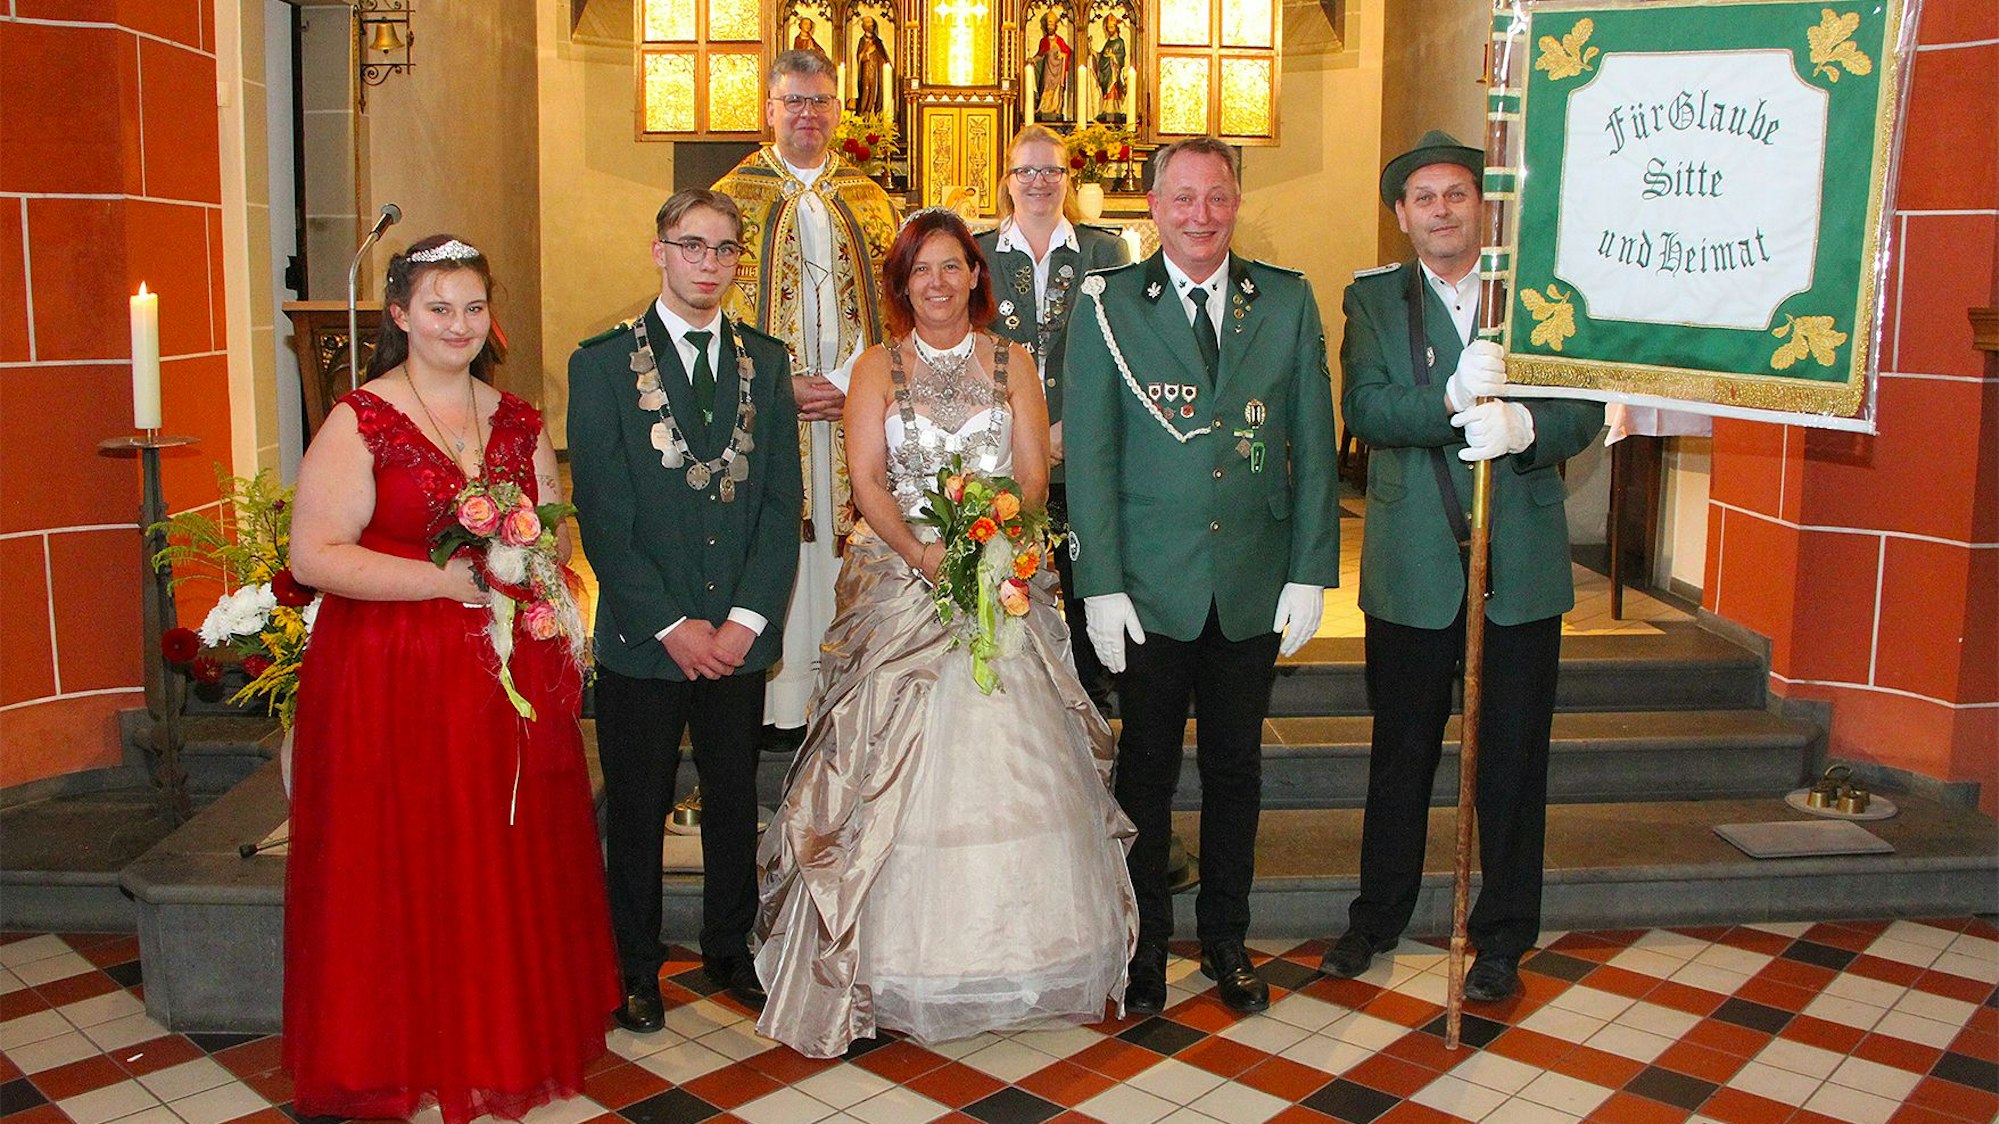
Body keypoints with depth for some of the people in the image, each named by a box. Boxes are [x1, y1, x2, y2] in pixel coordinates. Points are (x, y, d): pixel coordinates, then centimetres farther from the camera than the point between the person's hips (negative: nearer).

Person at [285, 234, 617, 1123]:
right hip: (393, 680, -4)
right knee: (404, 874, 4)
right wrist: (446, 578, -18)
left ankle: (511, 1041, 27)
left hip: (511, 676, 4)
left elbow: (555, 533, 17)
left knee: (512, 870, 9)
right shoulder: (359, 422, -6)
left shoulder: (518, 423, 10)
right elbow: (314, 556, -13)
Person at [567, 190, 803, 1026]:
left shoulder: (766, 361, 6)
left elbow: (782, 501, 3)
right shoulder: (603, 361, -3)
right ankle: (635, 969, 27)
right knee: (637, 811, 10)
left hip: (738, 633, 3)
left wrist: (749, 616, -8)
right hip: (641, 636, -3)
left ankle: (729, 950, 33)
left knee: (734, 802, 15)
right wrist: (671, 624, -13)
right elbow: (602, 513, -9)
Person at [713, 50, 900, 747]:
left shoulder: (869, 201, 14)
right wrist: (785, 386, -11)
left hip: (856, 405, 2)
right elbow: (723, 312, -1)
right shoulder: (733, 197, 5)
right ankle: (783, 699, 4)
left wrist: (853, 383, -7)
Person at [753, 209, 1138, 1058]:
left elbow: (1034, 472, 3)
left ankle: (1019, 950, 13)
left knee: (1008, 757, -1)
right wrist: (919, 551, -18)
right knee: (898, 762, -5)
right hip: (902, 582, -1)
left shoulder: (1011, 362, 11)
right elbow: (866, 478, -1)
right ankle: (901, 959, 4)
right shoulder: (879, 366, 9)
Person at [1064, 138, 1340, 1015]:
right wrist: (1100, 584, -9)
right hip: (1150, 588, -2)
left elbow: (1313, 444, 5)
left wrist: (1310, 574, 0)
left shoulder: (1288, 302, 5)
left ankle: (1226, 937, 30)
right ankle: (1144, 942, 25)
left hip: (1254, 586, 2)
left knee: (1236, 769, 13)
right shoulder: (1107, 305, -1)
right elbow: (1089, 453, -4)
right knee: (1146, 768, 8)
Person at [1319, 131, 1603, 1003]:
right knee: (1400, 752, 13)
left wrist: (1523, 425, -23)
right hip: (1412, 566, 0)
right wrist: (1452, 401, -27)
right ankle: (1379, 916, 32)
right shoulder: (1372, 299, 3)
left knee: (1513, 758, 8)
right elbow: (1363, 410, -12)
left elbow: (1585, 410, -3)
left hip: (1522, 564, 1)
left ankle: (1503, 937, 26)